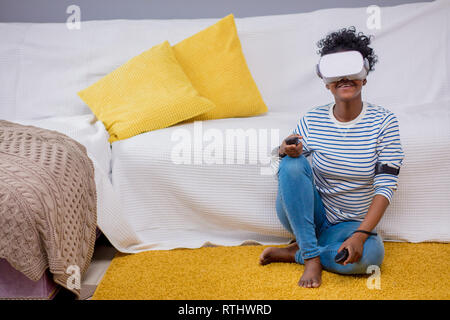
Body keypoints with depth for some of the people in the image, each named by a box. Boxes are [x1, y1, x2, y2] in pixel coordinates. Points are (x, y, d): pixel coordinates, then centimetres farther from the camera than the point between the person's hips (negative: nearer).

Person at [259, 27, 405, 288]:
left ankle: (294, 253, -10)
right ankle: (312, 256, -20)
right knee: (293, 163, -26)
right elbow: (284, 169, 0)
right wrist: (285, 152, -26)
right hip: (310, 215, 1)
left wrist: (361, 234, -24)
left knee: (371, 254, -34)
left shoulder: (384, 122, -9)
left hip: (350, 224, -1)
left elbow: (386, 185, -12)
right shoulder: (312, 120, -5)